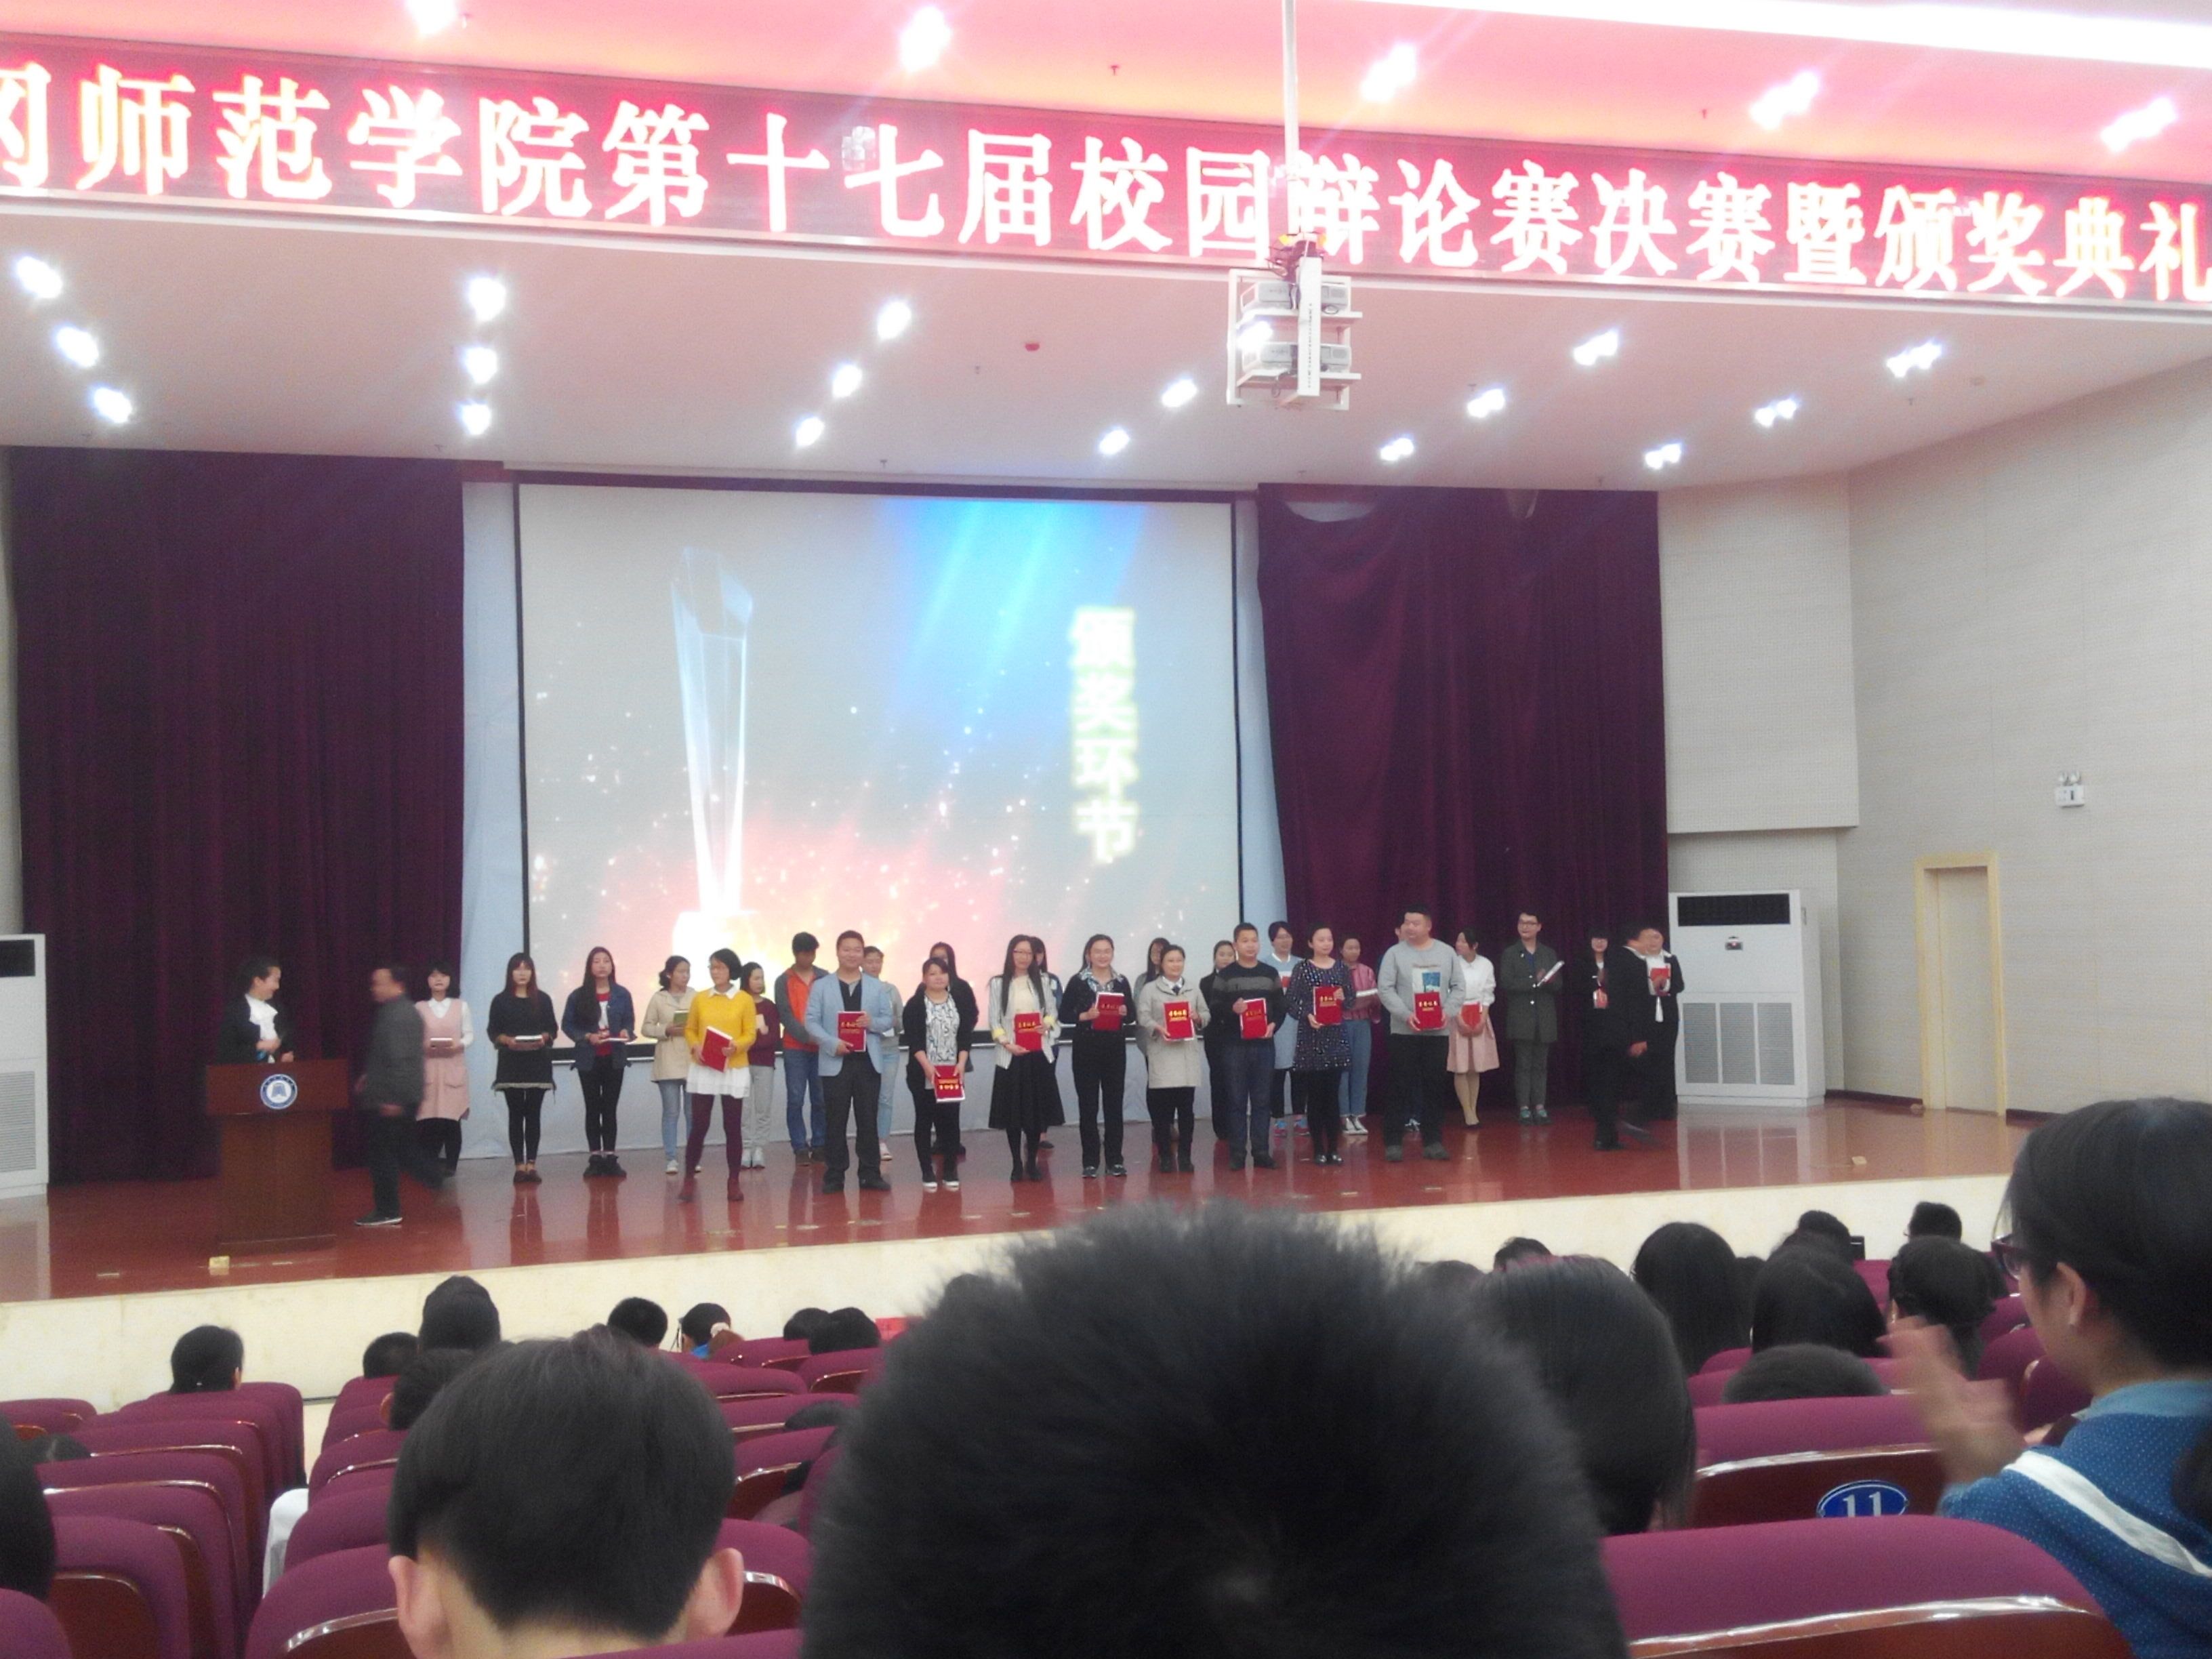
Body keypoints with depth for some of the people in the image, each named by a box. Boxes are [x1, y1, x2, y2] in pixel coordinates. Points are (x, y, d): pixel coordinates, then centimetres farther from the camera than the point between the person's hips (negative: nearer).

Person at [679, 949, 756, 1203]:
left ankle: (733, 1182, 12)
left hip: (734, 1070, -1)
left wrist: (735, 1046, -21)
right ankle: (689, 1179, 10)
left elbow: (750, 1035, -2)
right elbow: (690, 1029, 8)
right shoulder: (699, 998, 5)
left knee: (733, 1126, 4)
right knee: (699, 1125, 0)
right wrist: (695, 1047, -11)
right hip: (703, 1070, 1)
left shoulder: (745, 1000, 0)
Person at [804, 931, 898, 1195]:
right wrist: (833, 1044, -17)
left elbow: (889, 1020, 7)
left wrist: (872, 1022, -15)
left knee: (868, 1120, 5)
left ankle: (871, 1174, 10)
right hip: (835, 1062, -1)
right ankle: (834, 1176, 8)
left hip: (869, 1062, 1)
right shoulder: (822, 987, 4)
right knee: (836, 1121, 2)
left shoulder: (877, 987, 10)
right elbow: (811, 1022, -2)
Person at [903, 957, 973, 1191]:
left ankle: (951, 1171, 10)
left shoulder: (960, 1002, 7)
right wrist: (927, 1065, -20)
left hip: (953, 1074, 2)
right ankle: (927, 1172, 9)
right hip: (923, 1075, -2)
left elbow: (966, 1035, 3)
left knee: (951, 1121, 3)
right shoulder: (915, 1005, -2)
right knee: (924, 1121, 4)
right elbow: (912, 1039, -10)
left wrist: (961, 1063, -10)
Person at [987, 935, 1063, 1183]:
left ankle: (1032, 1162, 14)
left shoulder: (1042, 982, 10)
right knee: (1013, 1110, 0)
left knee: (1037, 1108, 2)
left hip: (1038, 1053, 2)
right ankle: (1017, 1164, 9)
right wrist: (1007, 1043, -15)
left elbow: (1053, 1012, 11)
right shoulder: (998, 984, 2)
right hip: (1010, 1054, -2)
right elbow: (994, 1021, -1)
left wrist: (1047, 1024, -12)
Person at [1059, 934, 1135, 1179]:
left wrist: (1124, 1013, -11)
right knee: (1088, 1105, 0)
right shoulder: (1078, 982, -2)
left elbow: (1133, 1016, 10)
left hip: (1115, 1050, 3)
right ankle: (1090, 1162, 5)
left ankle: (1114, 1159, 13)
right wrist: (1085, 1016, -20)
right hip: (1086, 1051, -3)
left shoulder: (1122, 982, 7)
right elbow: (1064, 1015, -4)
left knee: (1114, 1103, 5)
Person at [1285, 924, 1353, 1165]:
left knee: (1333, 1094, 4)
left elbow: (1351, 1002, 10)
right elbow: (1289, 1002, -3)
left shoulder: (1342, 969, 8)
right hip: (1310, 1038, -2)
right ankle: (1318, 1149, 7)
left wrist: (1343, 999, -11)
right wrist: (1307, 1016, -18)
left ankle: (1334, 1148, 9)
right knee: (1314, 1095, 1)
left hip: (1336, 1037, 2)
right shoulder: (1302, 969, -1)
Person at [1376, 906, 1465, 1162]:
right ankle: (1393, 1142, 3)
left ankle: (1433, 1141, 13)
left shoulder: (1446, 952, 6)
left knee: (1435, 1088, 6)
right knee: (1401, 1088, -2)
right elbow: (1385, 989, -7)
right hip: (1404, 1031, -2)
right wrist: (1406, 1015, -19)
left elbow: (1459, 986, 6)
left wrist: (1449, 1011, -11)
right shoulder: (1395, 954, -1)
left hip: (1438, 1031, 2)